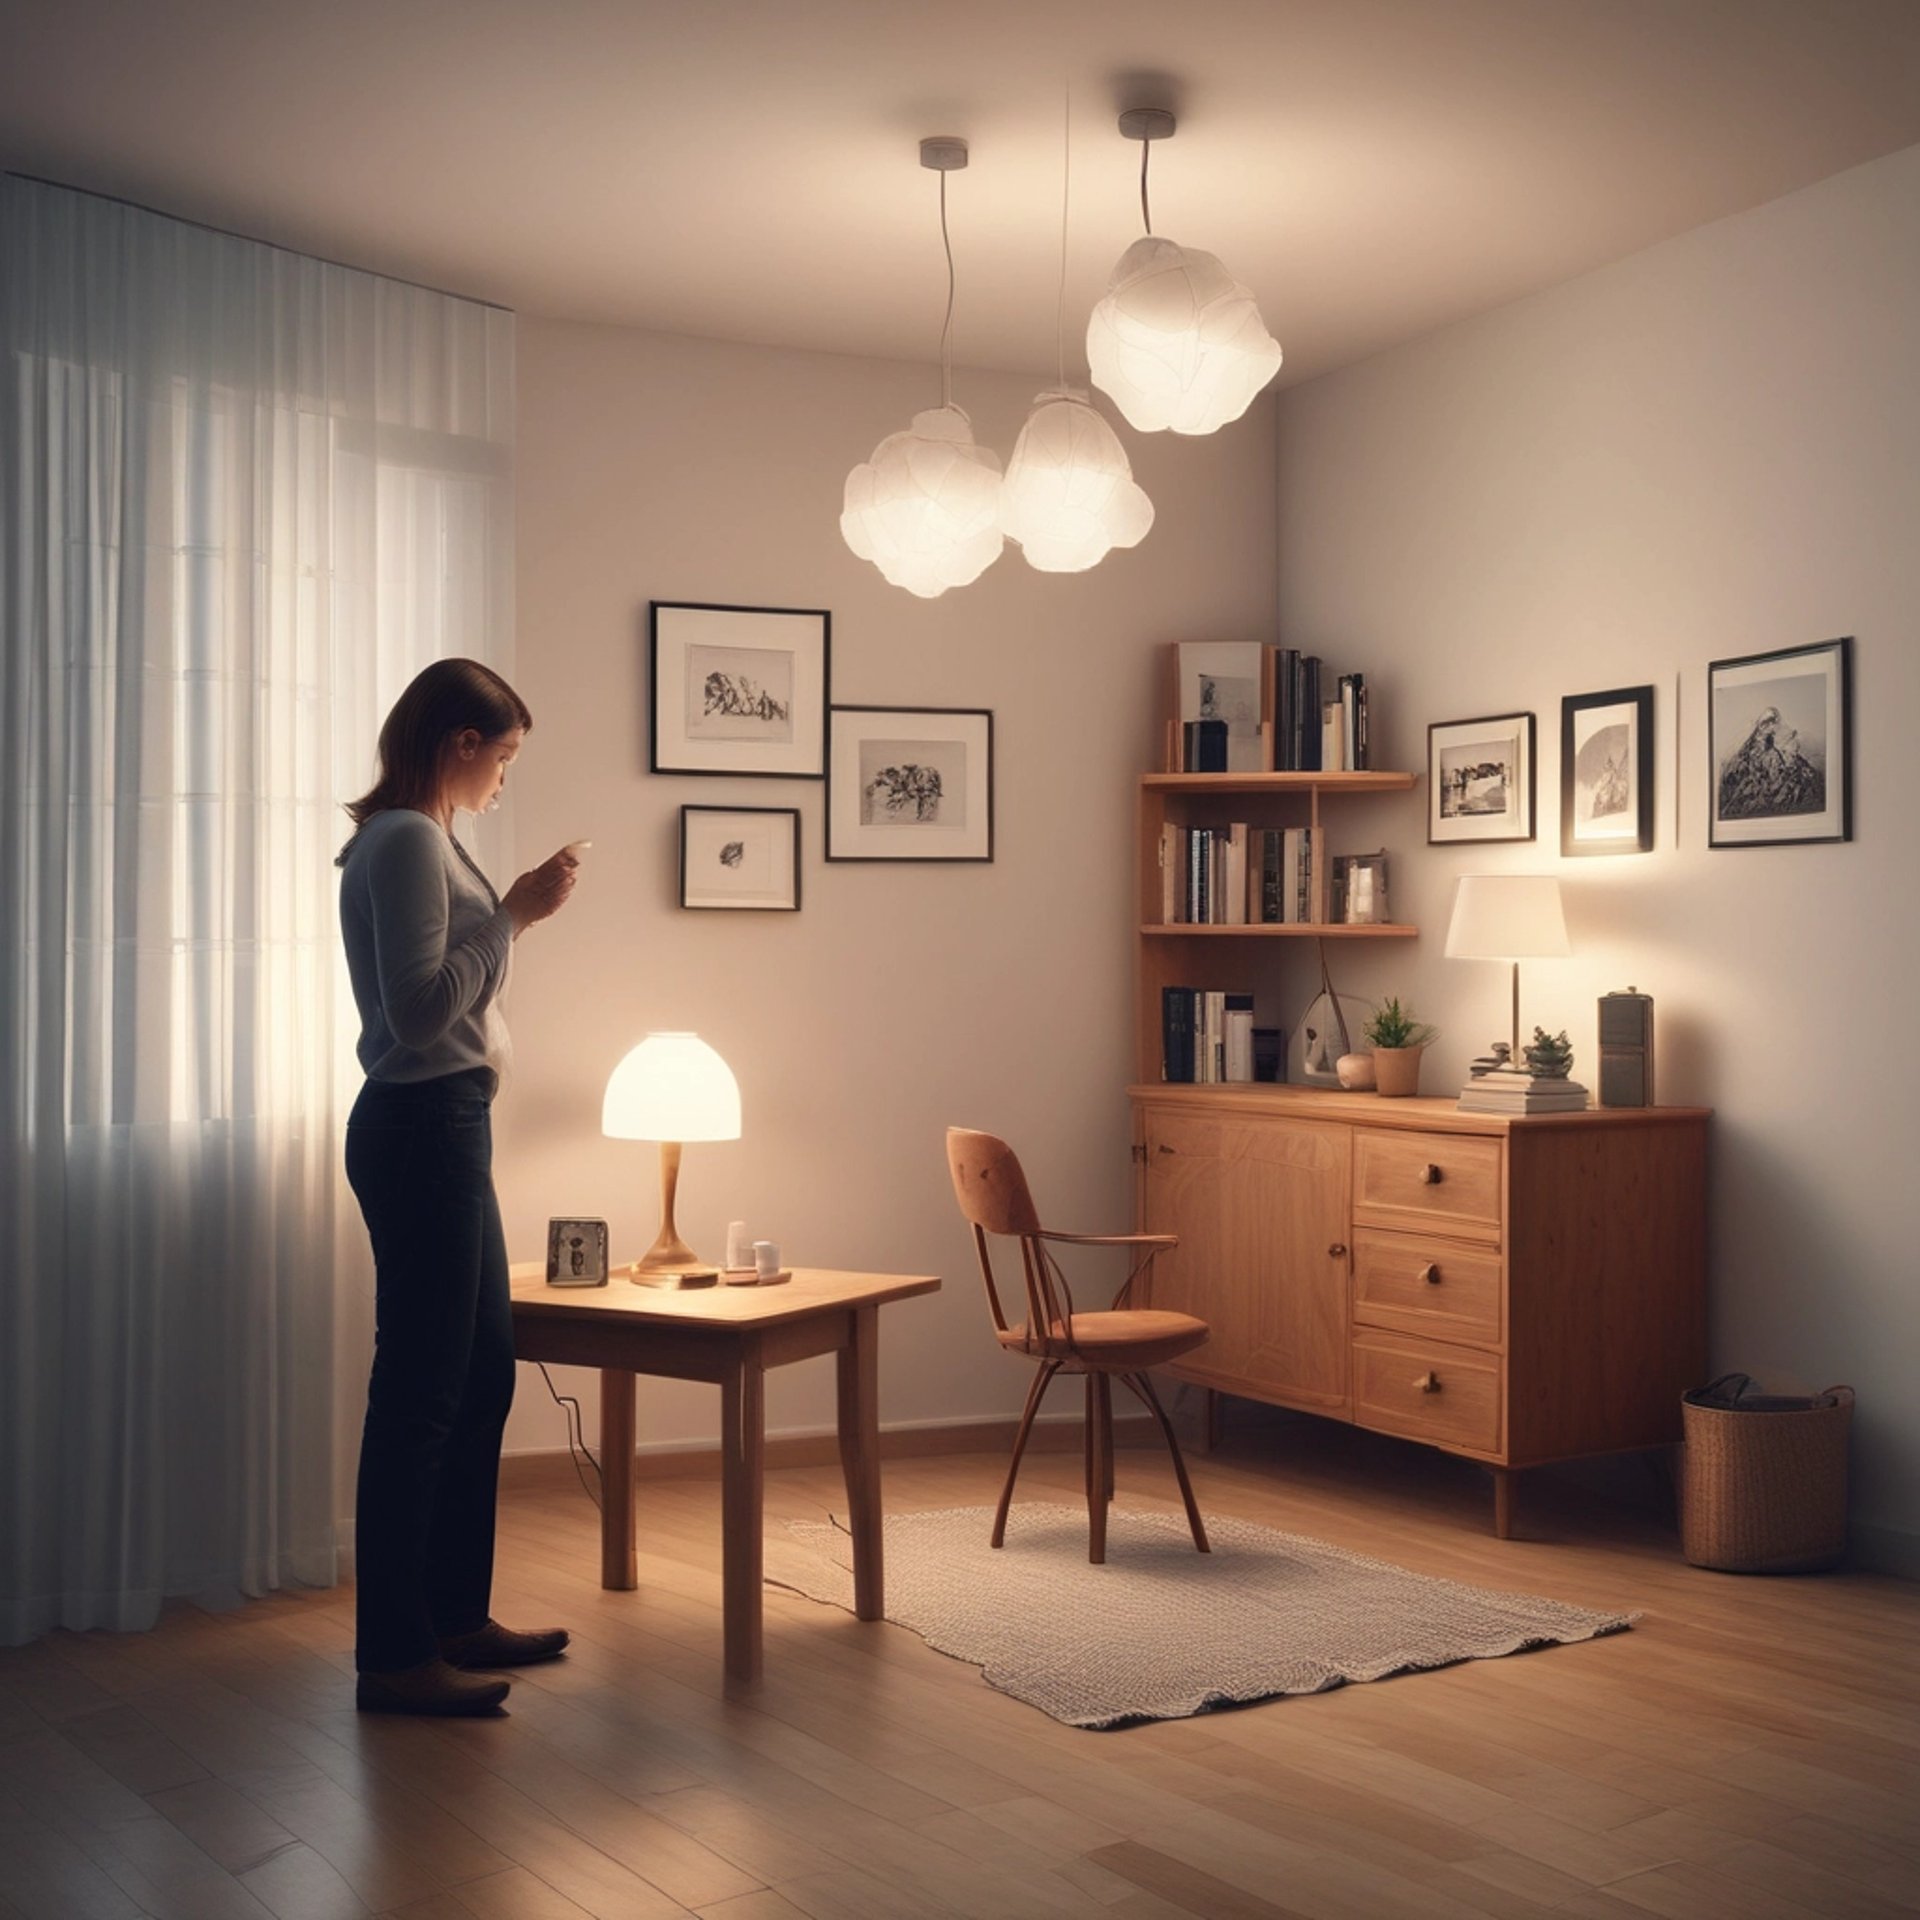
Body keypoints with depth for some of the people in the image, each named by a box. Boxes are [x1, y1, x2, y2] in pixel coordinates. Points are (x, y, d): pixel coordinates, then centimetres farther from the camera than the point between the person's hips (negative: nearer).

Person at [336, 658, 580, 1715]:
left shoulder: (419, 840, 17)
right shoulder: (405, 843, -14)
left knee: (482, 1378, 15)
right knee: (418, 1394, -6)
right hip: (421, 1130, -11)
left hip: (444, 1127, 11)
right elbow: (417, 1012, -23)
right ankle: (393, 1658, 2)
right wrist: (513, 913, -18)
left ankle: (456, 1615, 26)